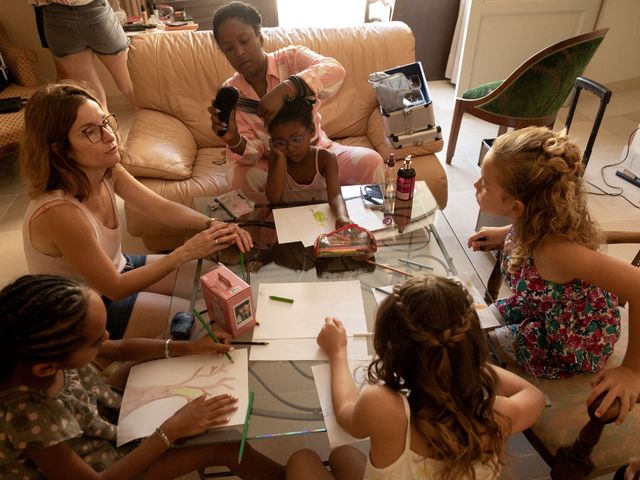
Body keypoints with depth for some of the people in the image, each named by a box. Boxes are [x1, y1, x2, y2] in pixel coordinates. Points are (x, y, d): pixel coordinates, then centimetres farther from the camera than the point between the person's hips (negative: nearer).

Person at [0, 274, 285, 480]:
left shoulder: (44, 347, -24)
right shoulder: (28, 416, -42)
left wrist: (190, 347, -13)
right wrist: (172, 430, -30)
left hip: (105, 414, 7)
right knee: (225, 448, -11)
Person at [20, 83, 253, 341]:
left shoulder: (107, 170, -15)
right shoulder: (59, 211, -36)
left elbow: (162, 208, -7)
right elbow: (115, 288, -28)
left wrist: (212, 225, -25)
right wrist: (186, 252, -31)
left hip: (118, 268, 7)